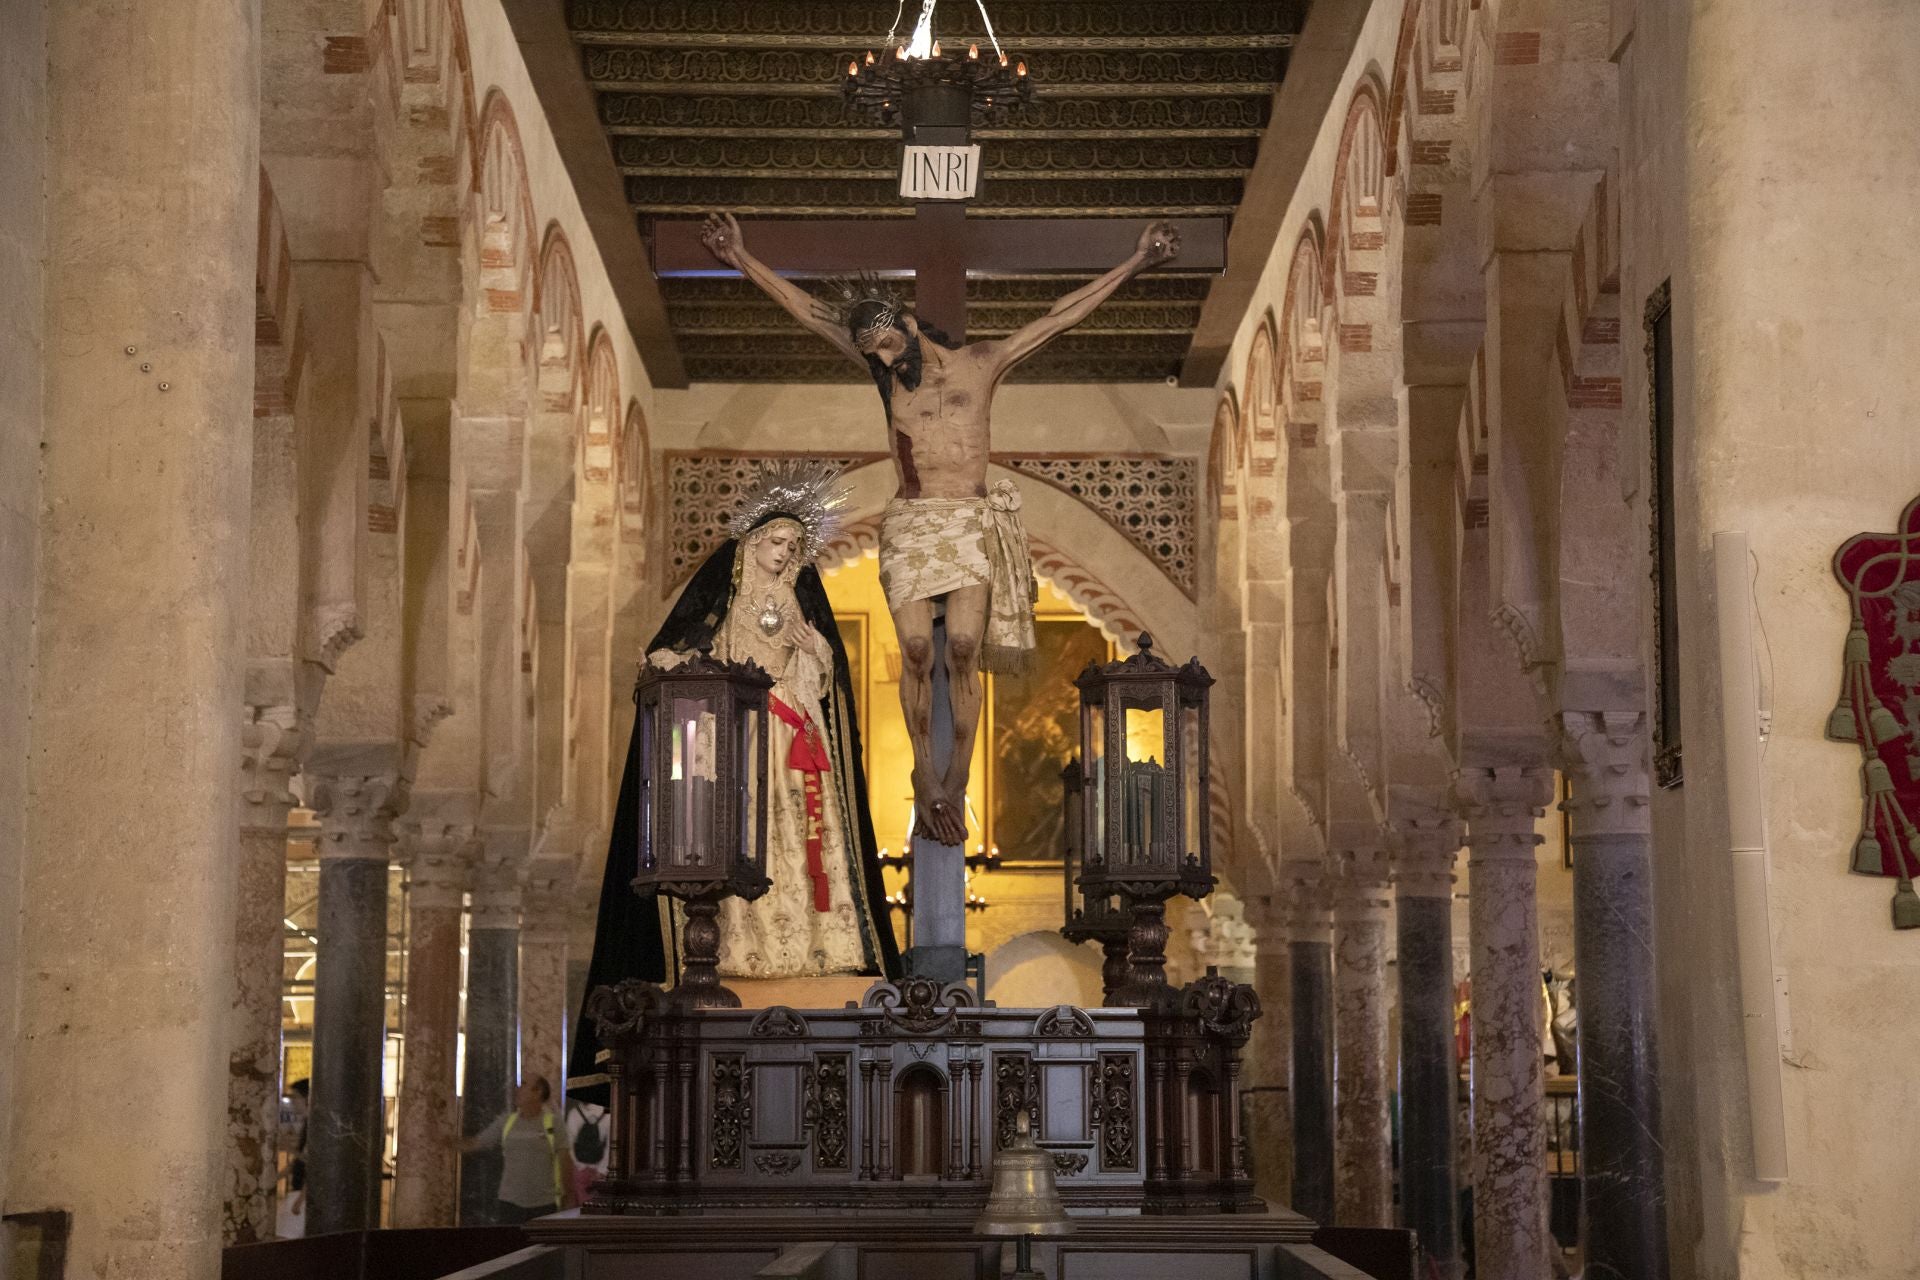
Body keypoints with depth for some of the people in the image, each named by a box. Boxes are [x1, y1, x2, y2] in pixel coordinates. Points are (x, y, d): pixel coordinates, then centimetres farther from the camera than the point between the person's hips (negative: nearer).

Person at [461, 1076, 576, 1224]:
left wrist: (569, 1197, -4)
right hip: (510, 1202, 3)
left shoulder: (553, 1123, -4)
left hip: (545, 1205, -3)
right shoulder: (505, 1122, 5)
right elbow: (476, 1143, 10)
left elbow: (565, 1162, -3)